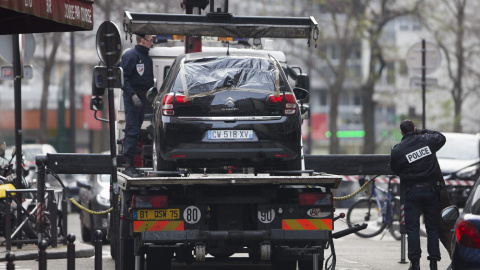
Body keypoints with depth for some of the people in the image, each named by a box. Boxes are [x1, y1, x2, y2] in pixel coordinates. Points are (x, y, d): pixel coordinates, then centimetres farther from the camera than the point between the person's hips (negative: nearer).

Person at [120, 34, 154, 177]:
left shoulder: (147, 58, 18)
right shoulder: (130, 56, -9)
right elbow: (123, 78, -15)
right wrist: (133, 95, -23)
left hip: (142, 97, 8)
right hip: (132, 97, -8)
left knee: (136, 130, 8)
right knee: (132, 130, -12)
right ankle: (129, 164, -14)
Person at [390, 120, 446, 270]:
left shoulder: (397, 150, -7)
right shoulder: (427, 140, -1)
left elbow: (395, 170, 4)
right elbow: (441, 138, 21)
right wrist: (423, 132, 26)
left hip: (412, 191, -2)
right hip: (431, 189, 2)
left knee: (412, 228, 2)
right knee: (432, 227, 9)